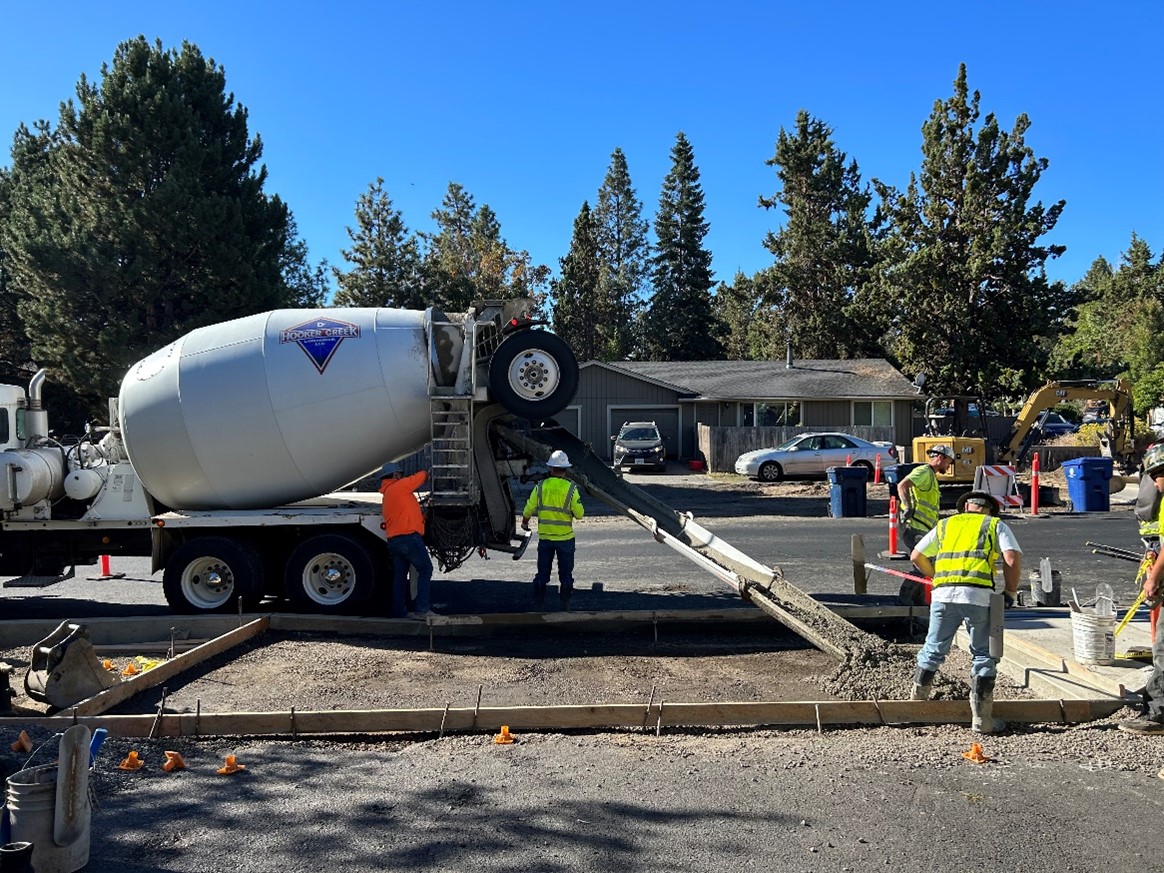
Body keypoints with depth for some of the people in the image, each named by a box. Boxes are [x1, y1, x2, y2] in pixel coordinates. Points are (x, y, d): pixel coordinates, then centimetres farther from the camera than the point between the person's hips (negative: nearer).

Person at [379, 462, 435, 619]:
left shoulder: (386, 495, 23)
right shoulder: (399, 486, -4)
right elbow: (420, 477, 2)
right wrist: (426, 473, 22)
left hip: (393, 540, 9)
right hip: (409, 536, -9)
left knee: (399, 575, 13)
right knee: (425, 569, -5)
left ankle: (399, 611, 16)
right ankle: (421, 609, -10)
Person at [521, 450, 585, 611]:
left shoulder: (540, 486, -4)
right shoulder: (570, 488, -10)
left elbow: (528, 509, 2)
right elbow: (579, 513, -10)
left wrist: (524, 523, 21)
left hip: (544, 537, 2)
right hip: (565, 537, -2)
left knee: (542, 573, 13)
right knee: (566, 574, 10)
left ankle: (538, 604, 17)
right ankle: (565, 605, 13)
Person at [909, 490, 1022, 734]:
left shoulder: (945, 525, 25)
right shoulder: (996, 525, 17)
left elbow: (916, 556, 26)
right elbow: (1013, 559, 0)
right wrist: (1011, 592, 11)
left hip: (943, 594, 3)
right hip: (978, 595, -2)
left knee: (934, 649, 16)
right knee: (983, 655, 9)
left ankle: (917, 702, 27)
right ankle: (981, 718, 10)